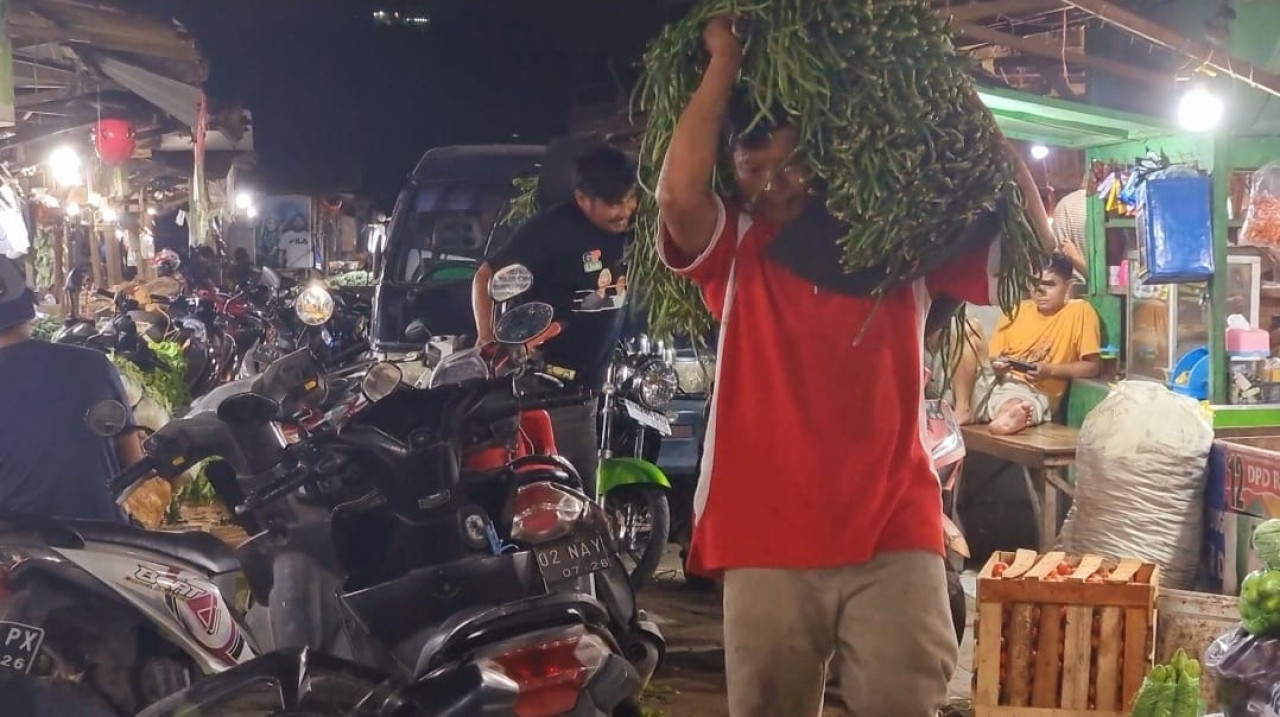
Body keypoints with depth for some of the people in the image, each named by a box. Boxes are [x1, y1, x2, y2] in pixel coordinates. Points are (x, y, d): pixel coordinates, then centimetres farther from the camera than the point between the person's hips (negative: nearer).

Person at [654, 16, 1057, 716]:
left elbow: (1032, 240, 6)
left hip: (893, 535, 1)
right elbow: (678, 194, -14)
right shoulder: (734, 251, 6)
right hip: (766, 540, 0)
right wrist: (724, 59, -4)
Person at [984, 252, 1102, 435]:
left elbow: (1093, 366, -1)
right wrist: (996, 367, -6)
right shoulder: (1017, 310, 15)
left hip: (1037, 392, -5)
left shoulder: (1080, 311, 2)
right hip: (1001, 382, 5)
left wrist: (1050, 370, -13)